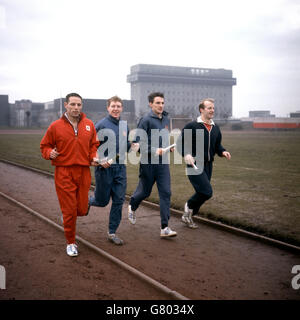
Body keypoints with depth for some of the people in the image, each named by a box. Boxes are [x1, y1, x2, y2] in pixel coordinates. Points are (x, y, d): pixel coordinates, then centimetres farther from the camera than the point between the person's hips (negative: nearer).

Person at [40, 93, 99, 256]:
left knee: (82, 210, 7)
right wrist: (50, 153, -14)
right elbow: (45, 145, 7)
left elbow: (94, 144, 17)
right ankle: (70, 243, 20)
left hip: (84, 172, 3)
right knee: (69, 211, 0)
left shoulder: (89, 124, 6)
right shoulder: (55, 126, -3)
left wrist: (94, 157, 0)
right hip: (64, 173, -3)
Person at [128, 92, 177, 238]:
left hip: (163, 162, 5)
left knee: (165, 193, -4)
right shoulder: (146, 120, -11)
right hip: (148, 162, -5)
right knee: (145, 191, 11)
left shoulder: (166, 119, 11)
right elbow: (138, 141, -16)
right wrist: (153, 150, -25)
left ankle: (165, 228, -2)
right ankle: (132, 207, 45)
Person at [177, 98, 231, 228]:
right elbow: (180, 143, -7)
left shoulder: (216, 128, 12)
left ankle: (188, 216, 29)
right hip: (194, 165, -7)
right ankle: (189, 206, 10)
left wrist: (223, 152, 0)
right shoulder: (191, 126, -8)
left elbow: (217, 145, 22)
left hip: (208, 165, 7)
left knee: (201, 193, 11)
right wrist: (186, 154, -26)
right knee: (207, 192, -17)